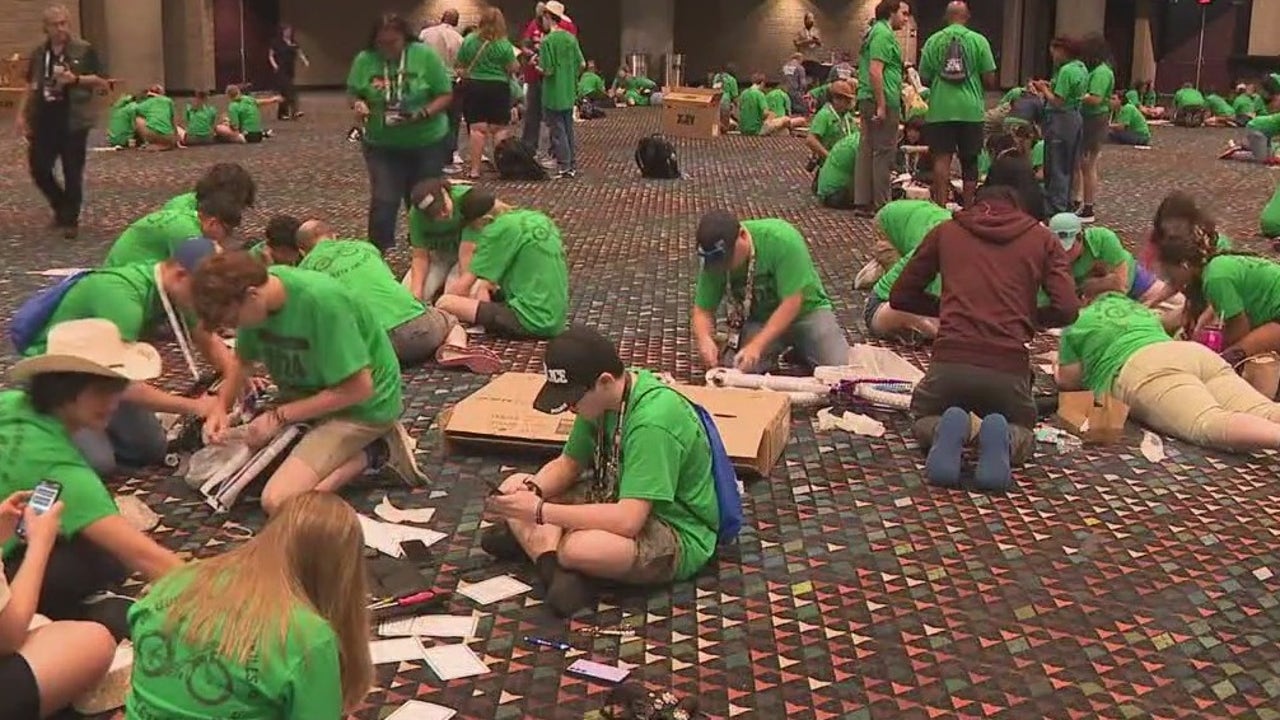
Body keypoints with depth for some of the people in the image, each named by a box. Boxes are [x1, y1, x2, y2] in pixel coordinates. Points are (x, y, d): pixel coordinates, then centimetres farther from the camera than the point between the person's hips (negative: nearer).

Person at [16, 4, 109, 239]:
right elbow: (31, 86, 18)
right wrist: (21, 114, 11)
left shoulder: (84, 50, -2)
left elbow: (103, 82, -4)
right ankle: (62, 207, 28)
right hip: (43, 120, 4)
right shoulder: (39, 53, 11)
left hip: (73, 121, -4)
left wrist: (76, 79, -18)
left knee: (72, 172, 0)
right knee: (38, 168, 5)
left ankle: (70, 220, 11)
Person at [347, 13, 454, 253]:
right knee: (383, 201, -7)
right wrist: (358, 104, -17)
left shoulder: (425, 55, -11)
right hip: (382, 145, 0)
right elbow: (353, 94, 6)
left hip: (427, 143, 0)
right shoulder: (364, 60, -6)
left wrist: (424, 113, -24)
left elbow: (446, 95, -8)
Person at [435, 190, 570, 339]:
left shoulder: (501, 227, -13)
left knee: (446, 302, -6)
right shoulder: (538, 218, 10)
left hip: (533, 321, -9)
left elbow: (462, 287, -8)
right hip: (555, 320, 9)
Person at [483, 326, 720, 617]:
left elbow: (627, 520, -35)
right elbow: (567, 464, 8)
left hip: (678, 535, -9)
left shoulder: (653, 421, -31)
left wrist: (540, 511, -32)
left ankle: (528, 540, -7)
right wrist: (531, 488, -15)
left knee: (578, 547, -38)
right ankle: (557, 572, -21)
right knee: (517, 490, -3)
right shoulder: (601, 399, -5)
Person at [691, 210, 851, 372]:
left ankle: (801, 352, 11)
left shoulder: (782, 239, -28)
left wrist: (757, 345, -37)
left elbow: (791, 303, -29)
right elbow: (703, 310, -8)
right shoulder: (714, 261, -15)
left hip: (806, 310, -2)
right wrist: (704, 338, -32)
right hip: (758, 320, 3)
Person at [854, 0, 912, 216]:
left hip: (867, 100, 10)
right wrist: (881, 106, -21)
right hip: (883, 101, -10)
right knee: (884, 152, -5)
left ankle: (863, 201, 15)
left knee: (867, 150, 11)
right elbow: (875, 72, -21)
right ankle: (881, 205, -2)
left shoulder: (875, 32, 19)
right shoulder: (884, 34, -12)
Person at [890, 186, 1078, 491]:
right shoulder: (1041, 239, 15)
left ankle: (944, 432, -6)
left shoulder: (946, 231, 17)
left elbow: (900, 297, 20)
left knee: (925, 419, 30)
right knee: (1022, 431, 29)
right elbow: (1067, 309, 3)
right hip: (1010, 366, 0)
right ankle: (1003, 440, -7)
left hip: (950, 360, 0)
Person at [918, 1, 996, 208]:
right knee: (970, 161, 9)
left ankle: (941, 206, -7)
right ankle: (968, 209, 15)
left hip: (940, 109, 0)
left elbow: (924, 78, 5)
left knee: (942, 158, 0)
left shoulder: (933, 40, 1)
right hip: (971, 109, 0)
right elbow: (990, 80, -2)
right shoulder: (978, 41, -1)